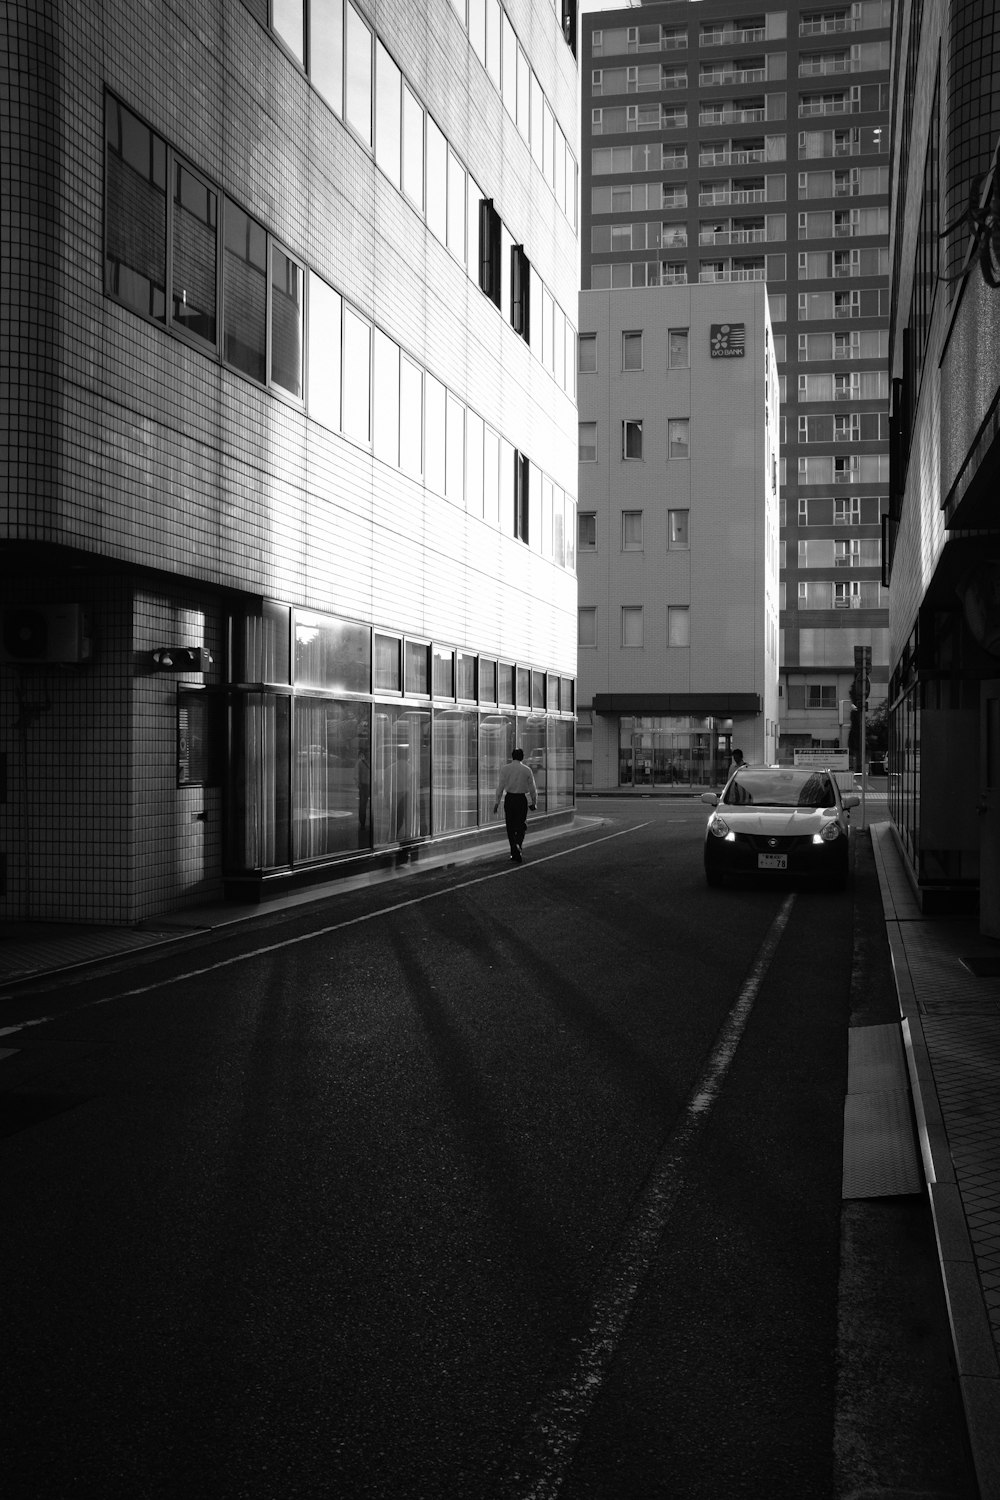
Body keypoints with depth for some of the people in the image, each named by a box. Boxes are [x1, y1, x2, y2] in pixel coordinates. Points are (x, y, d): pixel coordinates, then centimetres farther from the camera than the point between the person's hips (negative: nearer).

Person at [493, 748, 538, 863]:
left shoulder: (505, 769, -1)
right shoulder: (527, 770, -1)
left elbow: (500, 786, -2)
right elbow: (532, 788, 2)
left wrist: (497, 802, 4)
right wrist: (534, 802, 13)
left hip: (509, 799, 0)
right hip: (522, 799, 0)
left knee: (510, 827, 10)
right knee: (521, 826, 9)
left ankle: (514, 852, 11)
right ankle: (518, 844, -17)